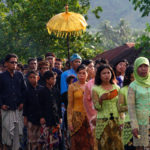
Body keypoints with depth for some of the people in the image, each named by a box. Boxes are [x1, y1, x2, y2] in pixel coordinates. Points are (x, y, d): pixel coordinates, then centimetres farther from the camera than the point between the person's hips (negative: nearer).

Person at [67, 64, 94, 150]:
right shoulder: (72, 87, 2)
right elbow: (70, 105, 1)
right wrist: (69, 121, -5)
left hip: (89, 117, 2)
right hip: (77, 117, -2)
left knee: (89, 142, -2)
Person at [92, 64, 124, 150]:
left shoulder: (116, 88, 11)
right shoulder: (96, 89, 2)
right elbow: (97, 107, -3)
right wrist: (101, 98, -20)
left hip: (116, 120, 3)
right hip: (103, 121, -2)